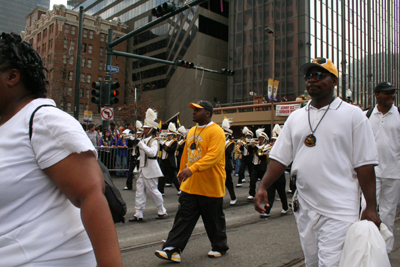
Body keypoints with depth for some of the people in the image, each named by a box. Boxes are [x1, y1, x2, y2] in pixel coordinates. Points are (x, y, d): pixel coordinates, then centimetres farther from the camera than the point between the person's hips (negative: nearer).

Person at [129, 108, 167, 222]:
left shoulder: (153, 141, -12)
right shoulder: (144, 140, 13)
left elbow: (152, 153, -31)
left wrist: (142, 145, -28)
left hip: (150, 170, -8)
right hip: (142, 169, 8)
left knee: (152, 190, 0)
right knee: (140, 191, 6)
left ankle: (162, 211, 17)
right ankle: (138, 214, 12)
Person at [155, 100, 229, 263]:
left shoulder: (216, 132, -13)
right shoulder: (192, 131, 13)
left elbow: (214, 155, -27)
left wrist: (192, 168, -36)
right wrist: (182, 173, 18)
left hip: (210, 187, -6)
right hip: (190, 186, 7)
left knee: (214, 220, 11)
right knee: (183, 217, 4)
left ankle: (220, 247, 31)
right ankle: (173, 250, 8)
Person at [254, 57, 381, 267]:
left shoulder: (353, 114, -2)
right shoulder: (296, 117, 9)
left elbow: (365, 163, -5)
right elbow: (280, 157, 7)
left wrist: (371, 208, -8)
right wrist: (263, 187, -5)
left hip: (339, 211, -4)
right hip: (304, 208, 5)